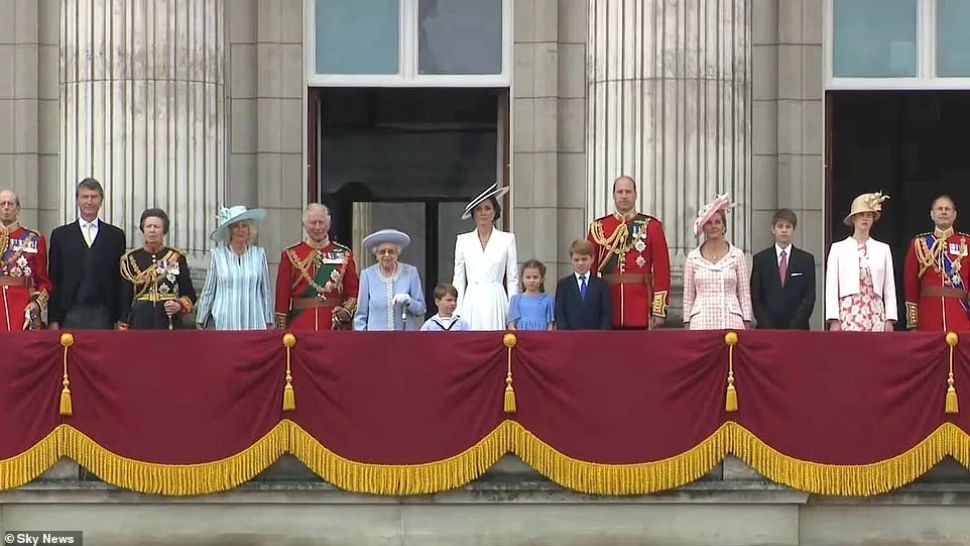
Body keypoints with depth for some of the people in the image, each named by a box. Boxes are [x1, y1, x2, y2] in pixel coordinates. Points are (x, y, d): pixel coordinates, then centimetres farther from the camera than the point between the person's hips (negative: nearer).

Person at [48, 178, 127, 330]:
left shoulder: (116, 235, 9)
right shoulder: (60, 235, 9)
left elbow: (121, 279, 8)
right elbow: (53, 281, 7)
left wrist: (121, 319, 1)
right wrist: (54, 320, 1)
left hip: (104, 315, 0)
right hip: (71, 315, 0)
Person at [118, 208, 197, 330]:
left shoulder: (177, 258, 6)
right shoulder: (131, 259, 7)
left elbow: (190, 295, 10)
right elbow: (124, 298, 8)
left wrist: (179, 305, -11)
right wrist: (123, 328, 2)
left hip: (170, 324, 0)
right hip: (140, 324, 0)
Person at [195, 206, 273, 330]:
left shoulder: (259, 254, 7)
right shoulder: (217, 255, 4)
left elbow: (266, 291, 11)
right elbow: (208, 292, 8)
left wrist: (269, 323, 12)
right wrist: (200, 323, 9)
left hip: (255, 324, 1)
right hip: (225, 324, -1)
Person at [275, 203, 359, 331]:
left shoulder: (344, 254, 8)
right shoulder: (291, 255, 5)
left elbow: (354, 290, 9)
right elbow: (282, 295, 4)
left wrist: (347, 310, -10)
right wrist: (282, 331, 0)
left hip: (335, 328, 1)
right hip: (300, 328, -1)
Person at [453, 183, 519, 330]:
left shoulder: (507, 239, 6)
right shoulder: (463, 240, 11)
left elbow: (513, 280, 6)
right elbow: (458, 280, 12)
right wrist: (456, 313, 5)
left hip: (495, 303, -1)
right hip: (471, 303, 1)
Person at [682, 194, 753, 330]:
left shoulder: (737, 255, 5)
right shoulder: (693, 257, 8)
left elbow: (745, 294, 6)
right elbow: (688, 296, 11)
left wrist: (746, 324, 2)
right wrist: (687, 324, 7)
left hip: (731, 322, -1)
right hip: (701, 322, 1)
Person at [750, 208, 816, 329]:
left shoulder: (806, 260, 6)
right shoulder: (760, 259, 7)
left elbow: (809, 298, 2)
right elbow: (756, 298, 3)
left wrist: (795, 327, -8)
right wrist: (767, 327, -8)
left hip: (797, 329, 0)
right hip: (767, 329, 0)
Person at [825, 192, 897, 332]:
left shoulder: (883, 249, 12)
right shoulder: (838, 248, 8)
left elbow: (889, 288, 10)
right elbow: (831, 287, 3)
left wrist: (890, 320, 1)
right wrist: (834, 320, -6)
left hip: (876, 313, 1)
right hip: (849, 312, -1)